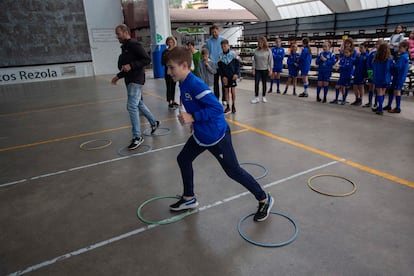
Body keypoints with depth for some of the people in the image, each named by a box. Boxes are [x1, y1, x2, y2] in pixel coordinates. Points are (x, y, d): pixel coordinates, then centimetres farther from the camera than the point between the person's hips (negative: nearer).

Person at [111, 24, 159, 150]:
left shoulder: (134, 45, -11)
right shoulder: (125, 47, 18)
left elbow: (147, 59, -19)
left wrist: (131, 65, -24)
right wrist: (118, 76, 17)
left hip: (136, 80, -10)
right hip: (129, 80, 10)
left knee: (132, 106, -13)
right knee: (139, 103, 19)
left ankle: (137, 137, -8)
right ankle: (154, 122, 37)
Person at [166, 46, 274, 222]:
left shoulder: (195, 84, -26)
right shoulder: (184, 83, 3)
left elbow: (217, 108, -31)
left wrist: (193, 117, -32)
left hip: (216, 136, -10)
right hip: (200, 134, 10)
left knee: (233, 171, 2)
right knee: (183, 159, 18)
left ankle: (264, 200, 22)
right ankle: (189, 199, 36)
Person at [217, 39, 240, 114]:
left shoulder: (233, 54, -4)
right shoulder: (220, 56, 0)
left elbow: (237, 64, -2)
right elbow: (219, 68, 3)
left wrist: (236, 73, -12)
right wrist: (223, 76, -7)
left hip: (233, 76, -2)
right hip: (225, 77, 2)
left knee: (233, 91, 1)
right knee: (226, 91, 6)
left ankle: (233, 106, 14)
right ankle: (228, 107, 15)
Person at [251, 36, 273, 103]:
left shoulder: (268, 50, -5)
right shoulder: (256, 50, 0)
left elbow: (271, 60, -3)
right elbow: (254, 60, 3)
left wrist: (270, 70, -7)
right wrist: (253, 68, -2)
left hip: (265, 70, -1)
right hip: (257, 70, 1)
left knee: (264, 83, 9)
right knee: (256, 83, -3)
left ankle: (264, 97, 21)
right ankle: (256, 97, 4)